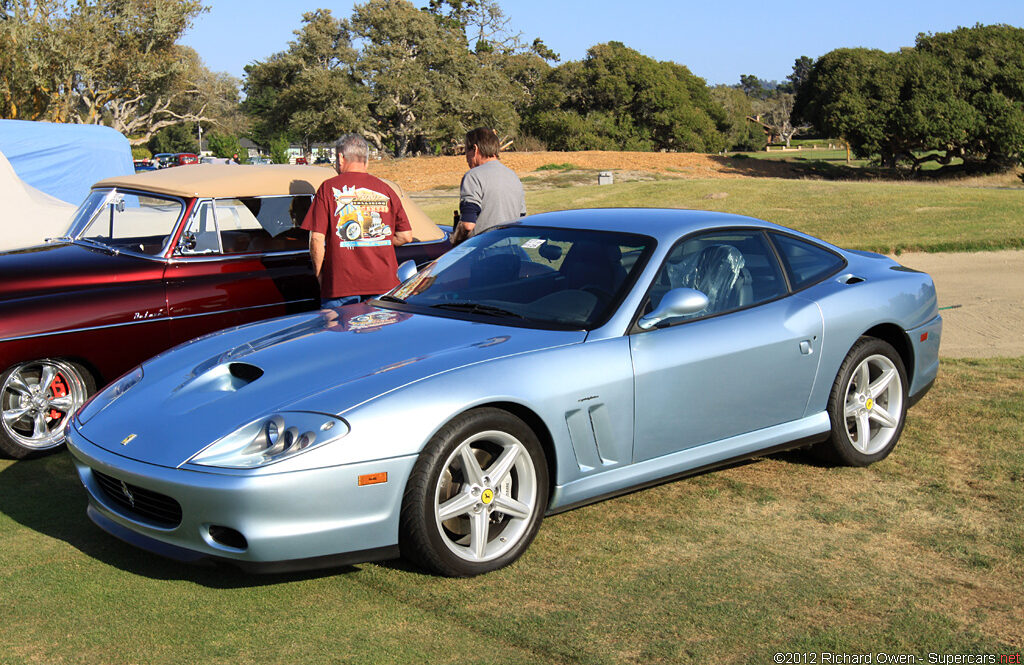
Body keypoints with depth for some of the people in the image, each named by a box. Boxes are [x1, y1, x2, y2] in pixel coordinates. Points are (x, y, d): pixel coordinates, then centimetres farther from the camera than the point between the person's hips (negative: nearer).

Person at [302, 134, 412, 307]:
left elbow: (316, 238, -6)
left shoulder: (329, 188, 0)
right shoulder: (385, 189, 8)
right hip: (383, 283, 3)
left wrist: (319, 274, 6)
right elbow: (406, 236, 8)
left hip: (339, 285, -3)